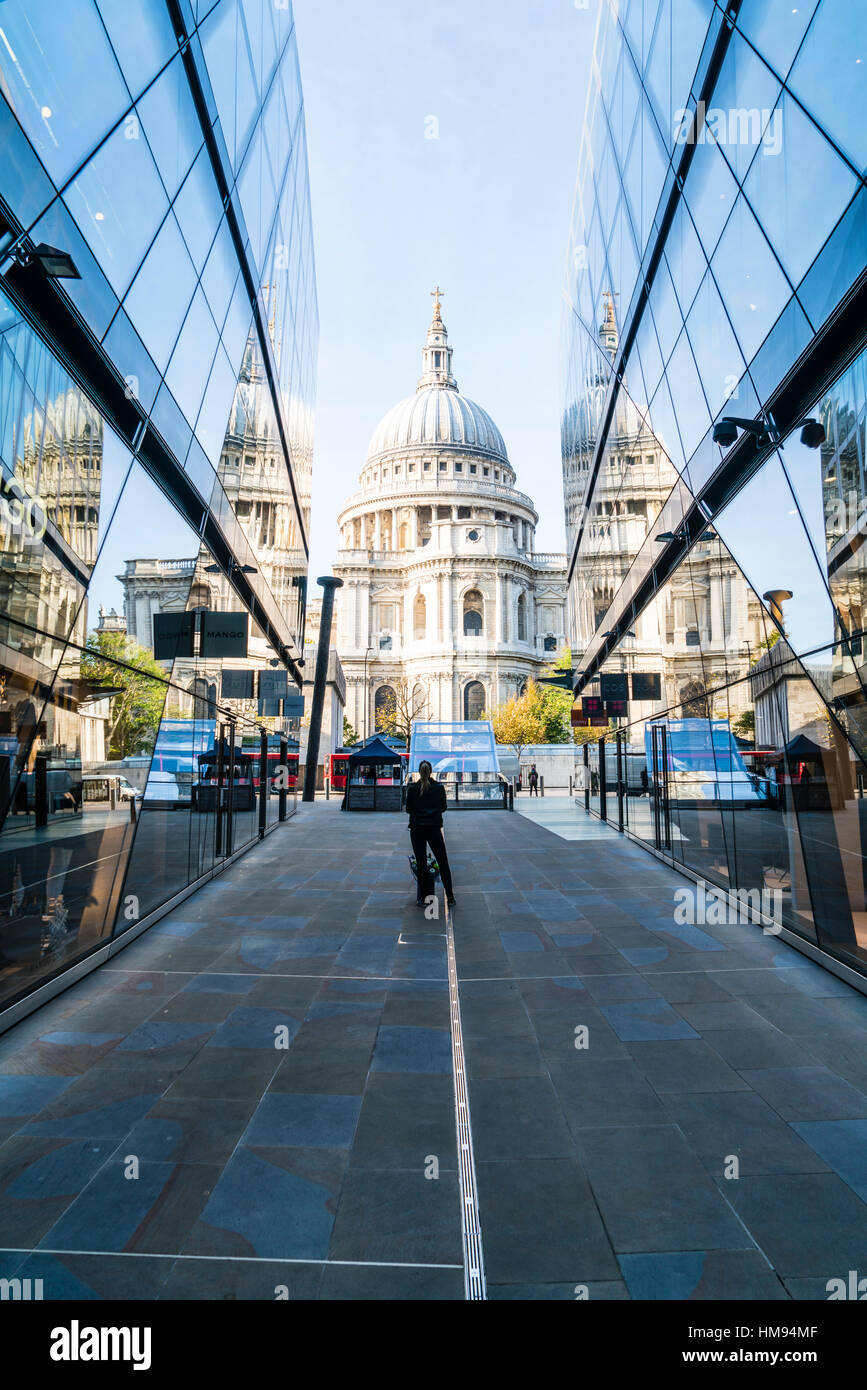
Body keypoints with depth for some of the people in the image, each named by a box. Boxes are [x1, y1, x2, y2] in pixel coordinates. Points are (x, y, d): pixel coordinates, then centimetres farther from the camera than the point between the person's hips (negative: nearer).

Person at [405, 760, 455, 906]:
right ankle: (450, 896, 12)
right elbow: (443, 807, 8)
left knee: (421, 863, 6)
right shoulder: (439, 787, -1)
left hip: (417, 829, -1)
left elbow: (408, 809, 2)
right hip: (434, 828, 1)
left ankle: (422, 898, 9)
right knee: (443, 862, 10)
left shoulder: (412, 788, -5)